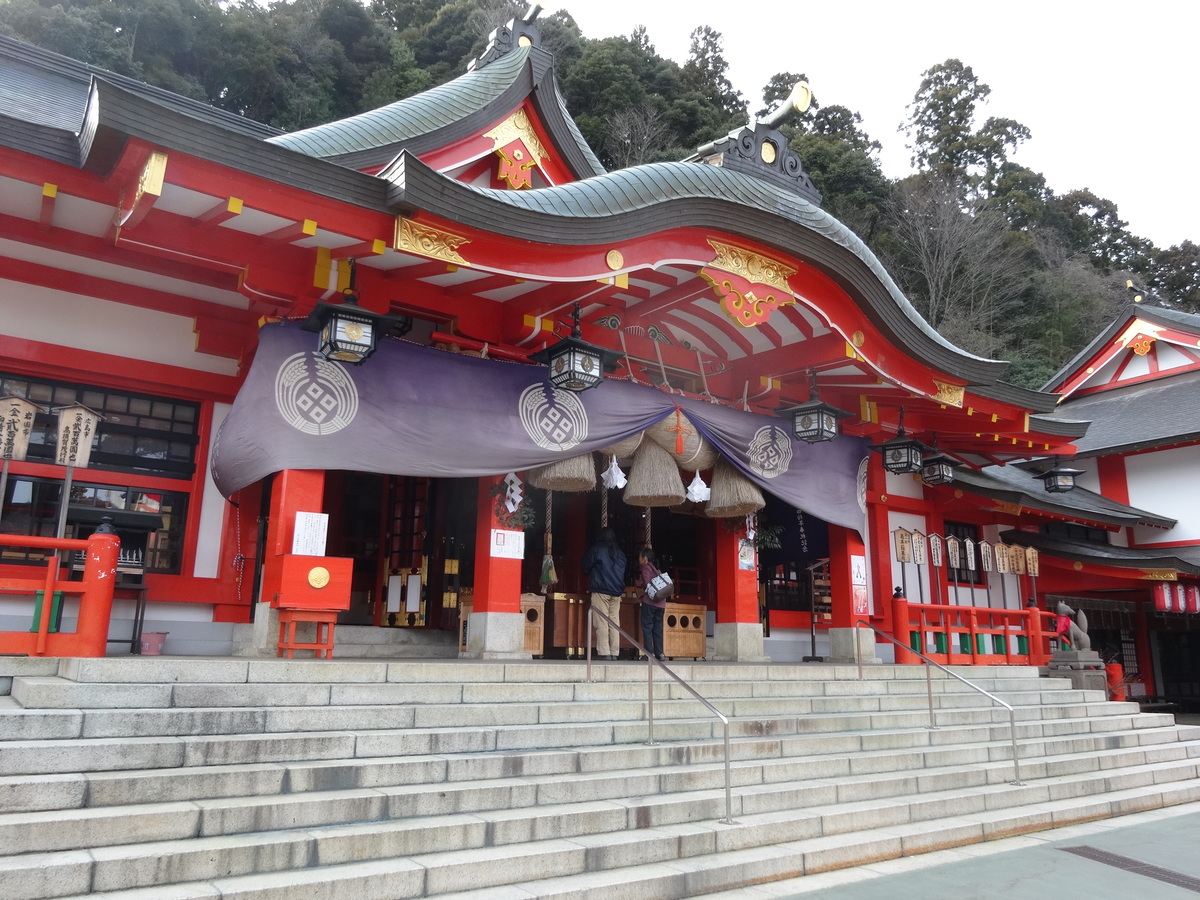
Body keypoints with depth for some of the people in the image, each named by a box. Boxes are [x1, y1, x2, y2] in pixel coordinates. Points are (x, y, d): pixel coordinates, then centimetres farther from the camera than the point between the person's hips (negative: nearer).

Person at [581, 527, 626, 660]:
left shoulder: (595, 549, -1)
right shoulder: (620, 553, 12)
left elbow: (586, 569, 7)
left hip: (601, 591, -4)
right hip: (617, 592, 4)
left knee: (602, 623, -6)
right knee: (614, 622, 5)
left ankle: (604, 653, -11)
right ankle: (614, 653, 2)